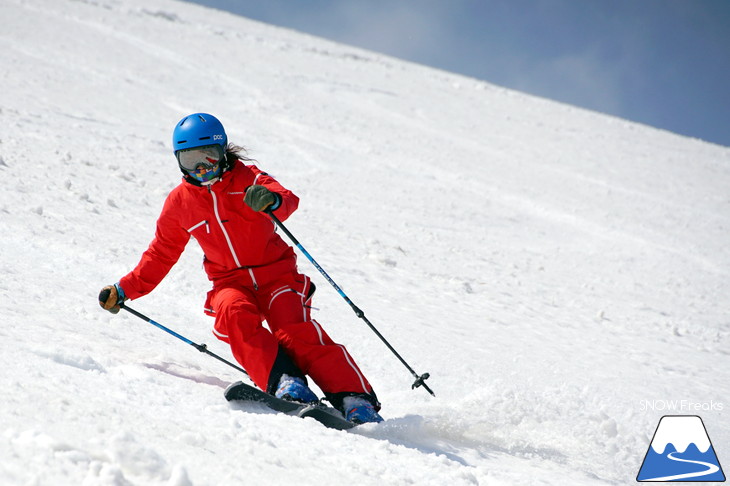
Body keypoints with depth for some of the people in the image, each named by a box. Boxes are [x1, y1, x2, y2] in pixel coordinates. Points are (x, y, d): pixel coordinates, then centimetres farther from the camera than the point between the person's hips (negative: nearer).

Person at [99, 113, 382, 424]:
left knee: (295, 331, -27)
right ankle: (283, 381, -48)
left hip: (276, 272, -2)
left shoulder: (244, 177, -3)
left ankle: (354, 399, -33)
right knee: (235, 314, -33)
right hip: (230, 282, 2)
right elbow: (161, 254, 21)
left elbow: (288, 200, -22)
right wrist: (125, 289, 15)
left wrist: (272, 200, -47)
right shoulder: (179, 203, 8)